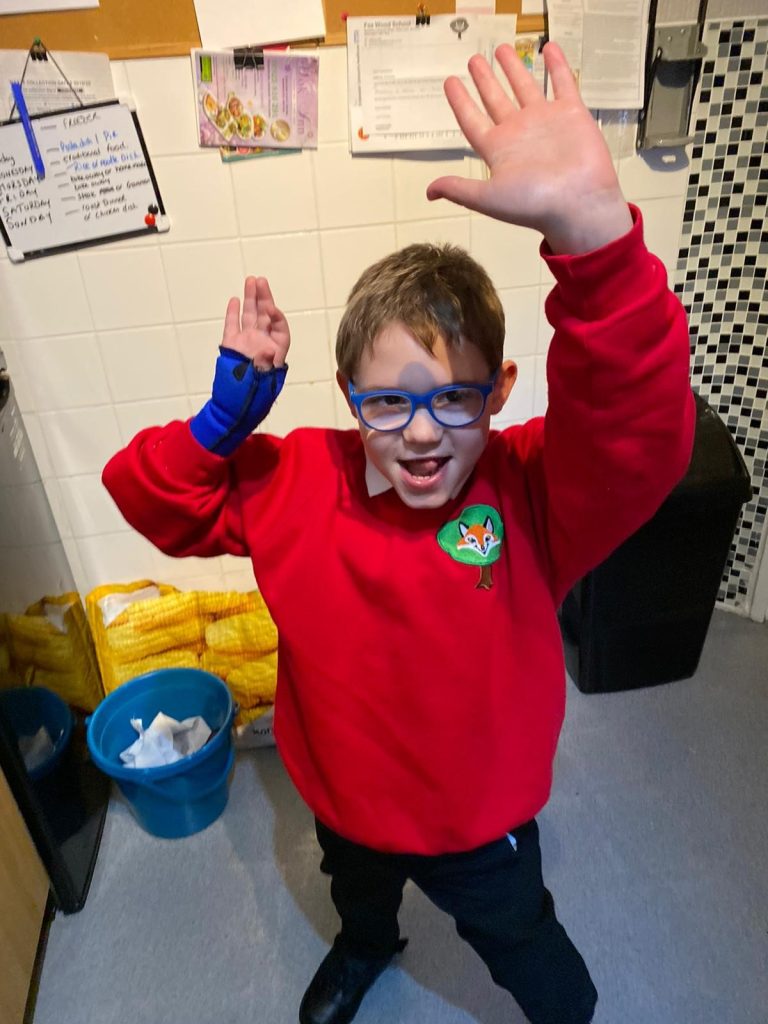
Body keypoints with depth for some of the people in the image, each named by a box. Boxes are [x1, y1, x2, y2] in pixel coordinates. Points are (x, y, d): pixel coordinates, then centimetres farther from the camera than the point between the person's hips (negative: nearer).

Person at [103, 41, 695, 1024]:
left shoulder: (532, 491, -31)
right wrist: (224, 416, -32)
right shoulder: (294, 481, -22)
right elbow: (148, 495, -13)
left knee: (522, 944, 31)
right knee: (356, 893, 40)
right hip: (342, 802, 4)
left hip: (482, 820, -3)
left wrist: (591, 227, -65)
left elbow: (644, 428, -50)